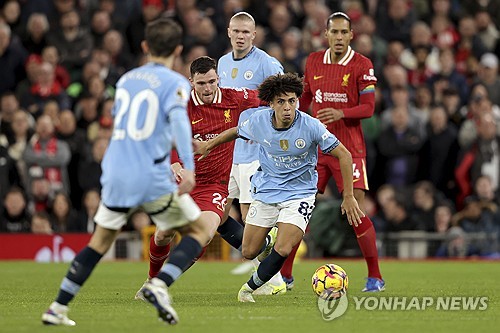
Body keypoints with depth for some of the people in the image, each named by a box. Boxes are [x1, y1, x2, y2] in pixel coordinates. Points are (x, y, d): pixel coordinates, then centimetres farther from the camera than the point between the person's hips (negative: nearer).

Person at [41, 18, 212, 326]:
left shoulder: (126, 79, 16)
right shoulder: (174, 82, -4)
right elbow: (179, 120, -21)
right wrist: (188, 167, -32)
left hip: (116, 173, 6)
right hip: (153, 177, -6)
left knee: (100, 242, 19)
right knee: (199, 232, 8)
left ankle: (58, 309, 14)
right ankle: (160, 285, -14)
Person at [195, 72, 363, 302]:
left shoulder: (311, 126, -21)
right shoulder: (259, 121, -12)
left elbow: (344, 155, -12)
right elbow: (237, 131, 13)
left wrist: (348, 197, -12)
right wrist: (209, 144, 21)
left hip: (299, 194, -3)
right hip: (266, 191, 3)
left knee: (282, 250, -20)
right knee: (248, 253, 4)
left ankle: (250, 286, 7)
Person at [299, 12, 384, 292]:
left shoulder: (362, 65, -5)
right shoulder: (313, 62, 9)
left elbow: (369, 107, -9)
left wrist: (341, 113, -25)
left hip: (349, 148, -4)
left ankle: (375, 277, 0)